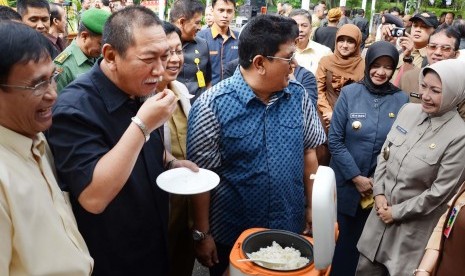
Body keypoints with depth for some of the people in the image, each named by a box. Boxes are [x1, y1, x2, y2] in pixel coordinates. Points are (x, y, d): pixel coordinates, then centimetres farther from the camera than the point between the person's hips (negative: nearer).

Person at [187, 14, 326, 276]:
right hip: (231, 235, -3)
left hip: (290, 228, 4)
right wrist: (202, 234, -9)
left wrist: (312, 207, 5)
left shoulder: (299, 96, -5)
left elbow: (308, 152, 5)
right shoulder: (213, 105, -18)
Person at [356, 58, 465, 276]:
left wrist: (397, 212, -11)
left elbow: (440, 192, -17)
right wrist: (379, 193, -5)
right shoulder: (408, 111, -3)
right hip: (381, 212, 5)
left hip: (414, 225, -5)